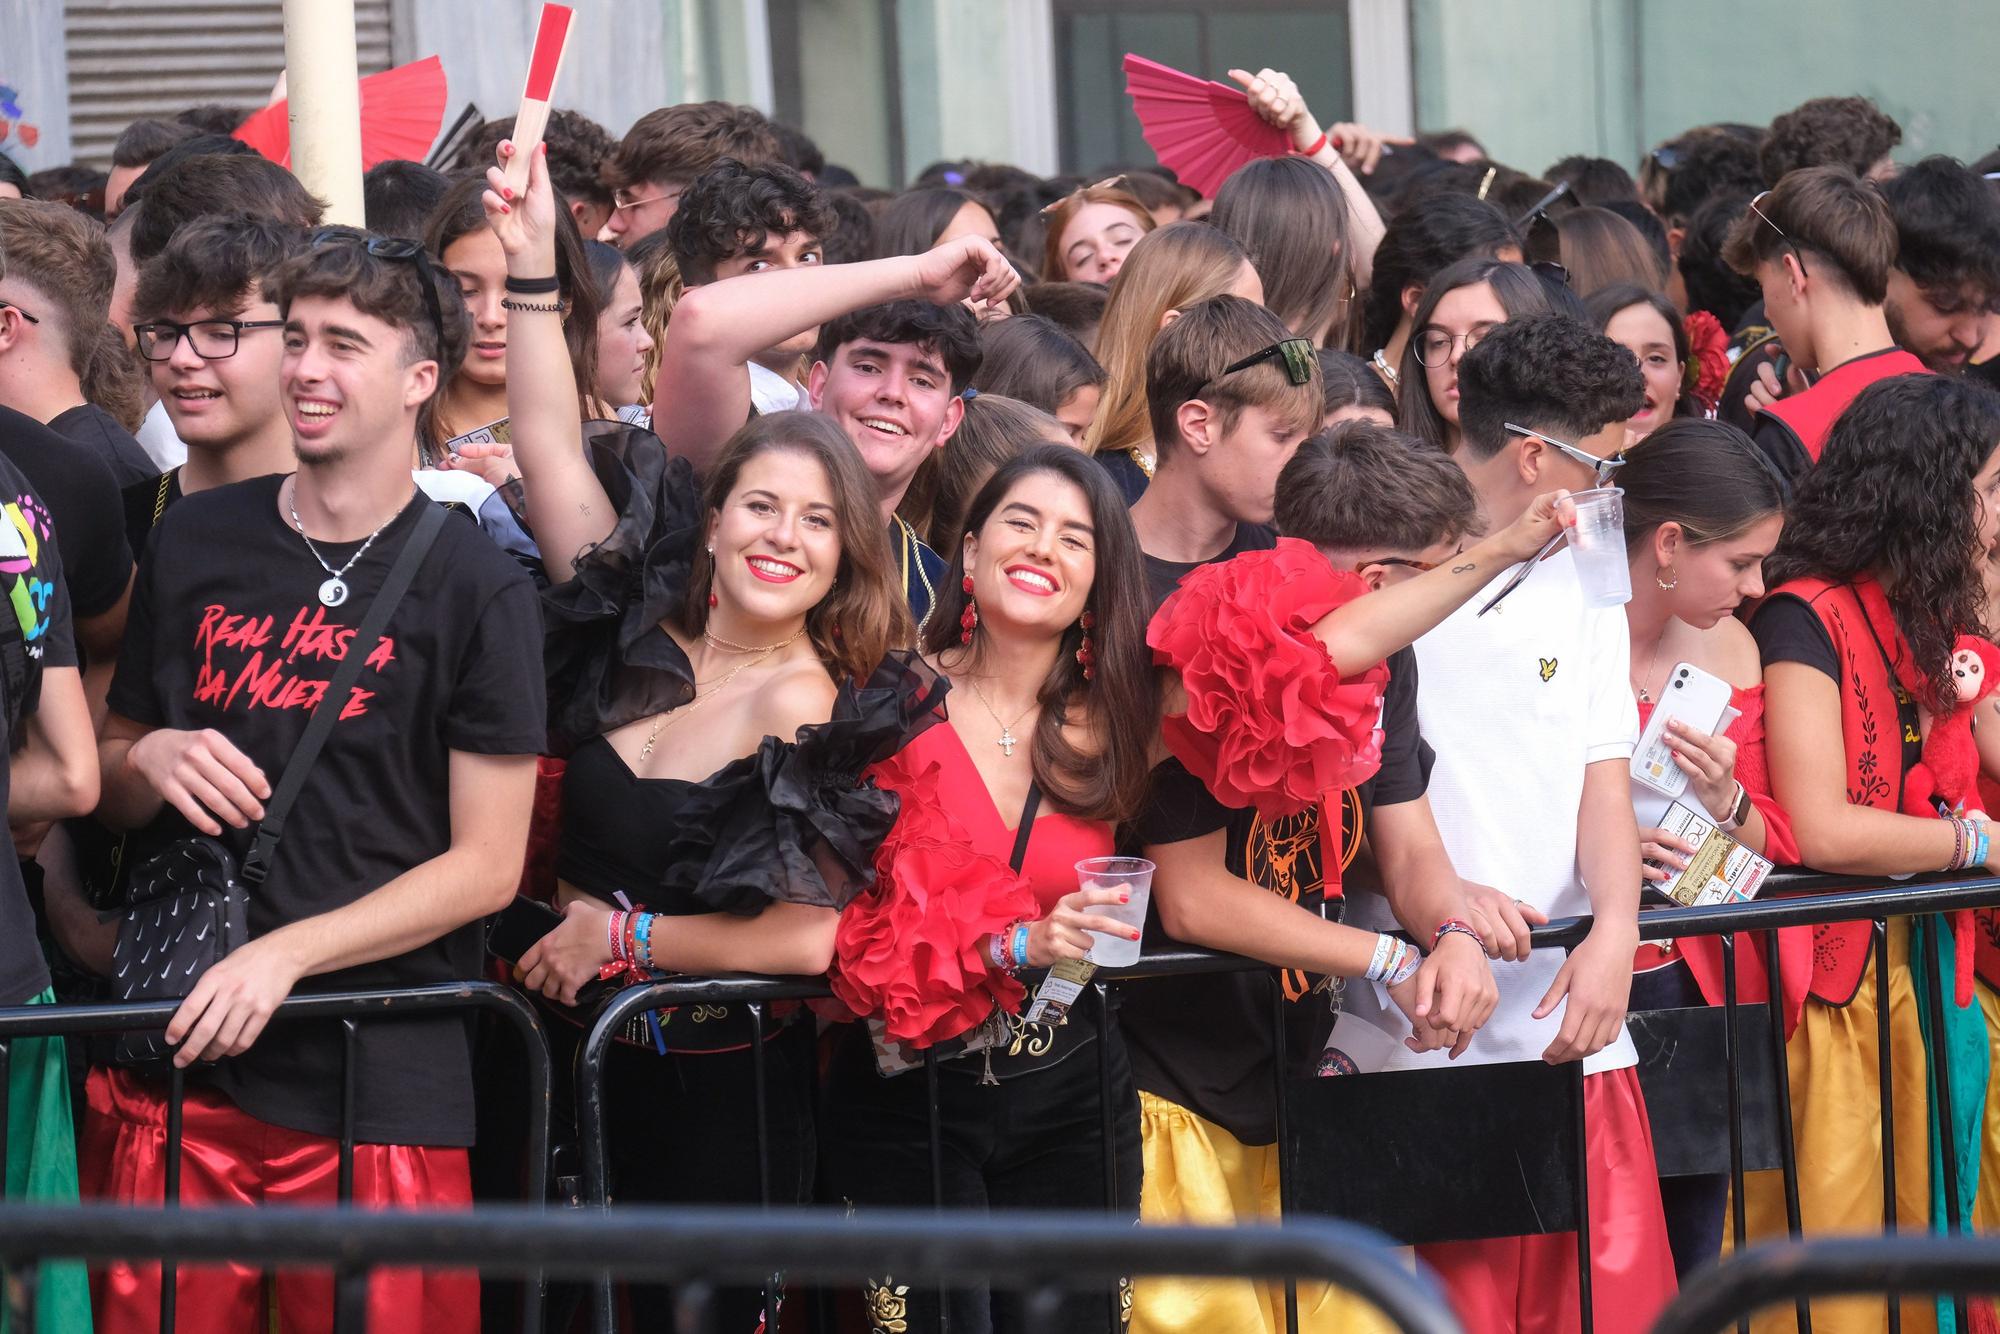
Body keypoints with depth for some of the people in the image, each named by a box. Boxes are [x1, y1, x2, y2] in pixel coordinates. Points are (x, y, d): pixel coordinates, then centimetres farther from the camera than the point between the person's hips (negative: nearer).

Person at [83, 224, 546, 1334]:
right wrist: (152, 761, -4)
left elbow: (487, 865, -4)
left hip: (381, 1086, -3)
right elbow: (105, 786, 19)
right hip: (173, 1070, 3)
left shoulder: (474, 587, -1)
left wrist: (285, 954, -14)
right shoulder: (196, 542, 10)